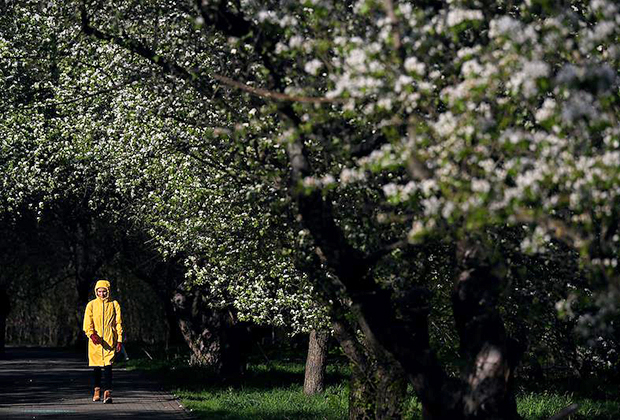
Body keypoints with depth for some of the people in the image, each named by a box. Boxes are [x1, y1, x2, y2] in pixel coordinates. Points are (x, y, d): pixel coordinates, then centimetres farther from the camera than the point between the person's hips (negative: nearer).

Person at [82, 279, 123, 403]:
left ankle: (108, 393, -16)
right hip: (95, 342, 1)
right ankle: (97, 390, 26)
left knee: (108, 366, -11)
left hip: (110, 341, -1)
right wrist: (92, 334, -19)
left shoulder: (114, 305, 7)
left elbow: (118, 323, 8)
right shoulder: (91, 305, 6)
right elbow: (87, 323, 0)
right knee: (96, 367, 8)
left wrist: (119, 340, 1)